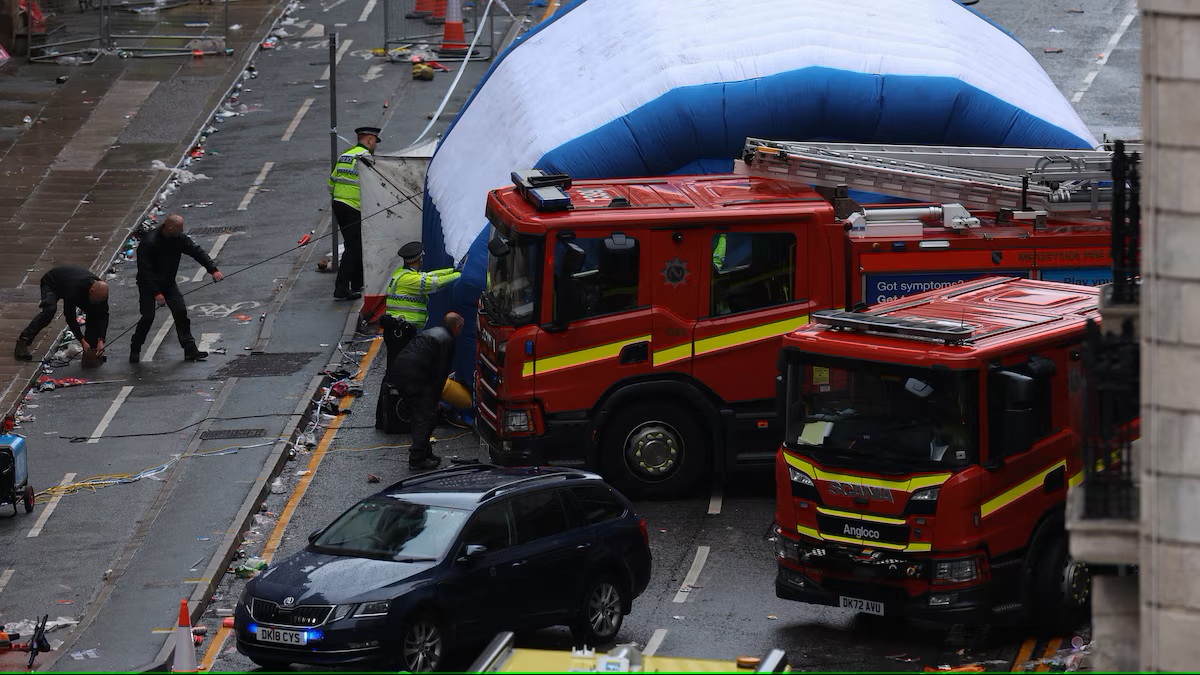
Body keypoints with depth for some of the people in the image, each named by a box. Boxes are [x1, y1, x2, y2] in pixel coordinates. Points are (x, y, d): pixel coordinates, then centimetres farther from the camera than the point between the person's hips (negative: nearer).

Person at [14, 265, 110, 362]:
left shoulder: (101, 290, -29)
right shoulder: (73, 289, -45)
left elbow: (103, 316, -21)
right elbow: (70, 317, -36)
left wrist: (101, 340, -31)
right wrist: (82, 340, -36)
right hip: (51, 284, -6)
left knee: (93, 313, -13)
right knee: (49, 310, -35)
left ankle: (91, 349, 2)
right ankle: (22, 343, -35)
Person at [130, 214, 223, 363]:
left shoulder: (179, 239, -7)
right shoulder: (149, 242, -26)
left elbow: (196, 251, -2)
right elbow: (145, 270, -25)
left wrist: (213, 269, -12)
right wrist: (156, 292, -28)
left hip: (168, 283, 6)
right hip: (149, 285, -6)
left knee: (181, 312, -3)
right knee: (148, 317, -12)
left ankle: (190, 350, 2)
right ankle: (135, 351, 4)